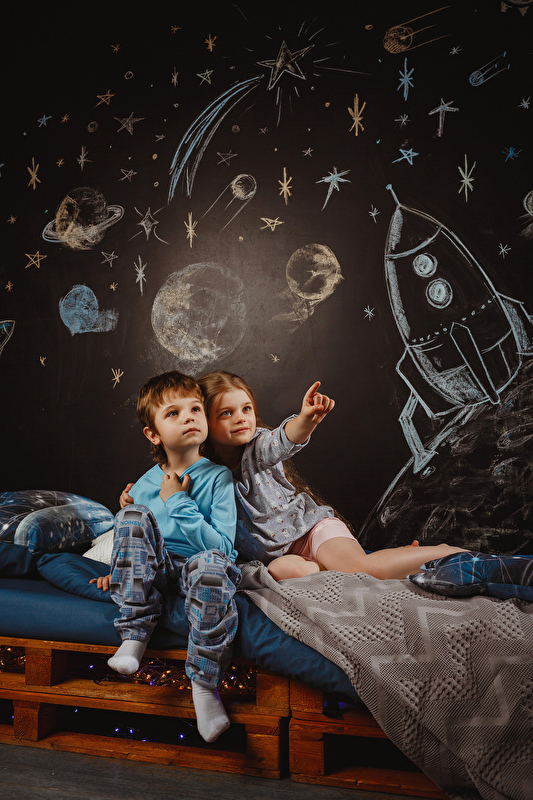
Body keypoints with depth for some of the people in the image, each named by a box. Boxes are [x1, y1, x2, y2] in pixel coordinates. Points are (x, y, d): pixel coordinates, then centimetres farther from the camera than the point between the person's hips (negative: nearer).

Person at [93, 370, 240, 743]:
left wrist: (179, 502, -18)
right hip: (157, 570, 4)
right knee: (134, 514, -23)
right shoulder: (145, 485, 3)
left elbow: (221, 546, -17)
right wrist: (119, 571, 1)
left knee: (212, 564, -40)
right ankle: (134, 635, -22)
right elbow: (133, 535, 18)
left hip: (196, 569, -3)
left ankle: (204, 682, -23)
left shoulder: (218, 477, -8)